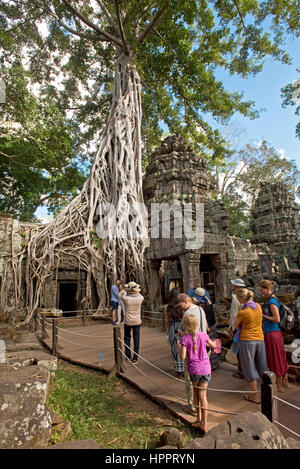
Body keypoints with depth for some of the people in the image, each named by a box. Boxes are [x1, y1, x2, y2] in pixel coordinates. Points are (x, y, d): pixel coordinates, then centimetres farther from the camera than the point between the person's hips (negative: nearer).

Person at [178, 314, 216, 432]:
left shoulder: (185, 339, -11)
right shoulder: (203, 335, -3)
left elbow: (183, 357, -14)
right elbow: (213, 346, 12)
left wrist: (179, 347, 2)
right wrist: (214, 341, 32)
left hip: (194, 370, -2)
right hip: (206, 369, 2)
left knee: (196, 392, 19)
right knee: (202, 394, 6)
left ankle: (199, 418, 29)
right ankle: (204, 423, 8)